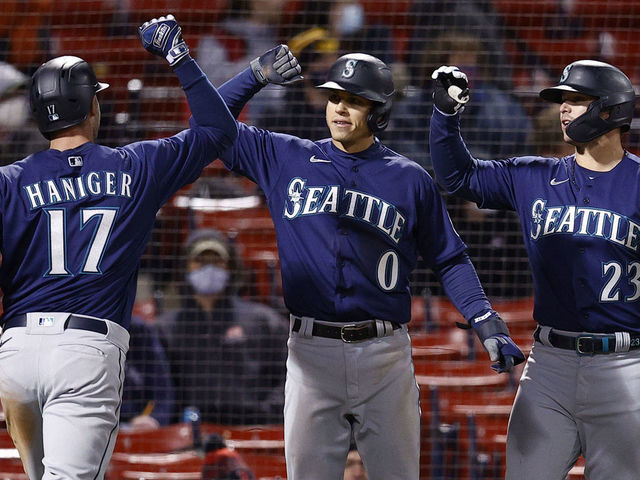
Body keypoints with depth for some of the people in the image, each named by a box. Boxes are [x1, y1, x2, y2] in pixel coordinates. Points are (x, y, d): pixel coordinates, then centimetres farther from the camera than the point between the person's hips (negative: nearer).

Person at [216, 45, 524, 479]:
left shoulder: (410, 180, 6)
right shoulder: (287, 159, 9)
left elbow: (449, 259, 9)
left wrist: (486, 321, -4)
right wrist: (256, 77, -1)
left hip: (385, 355, -1)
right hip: (312, 351, 1)